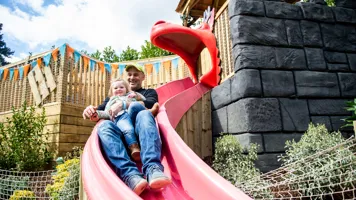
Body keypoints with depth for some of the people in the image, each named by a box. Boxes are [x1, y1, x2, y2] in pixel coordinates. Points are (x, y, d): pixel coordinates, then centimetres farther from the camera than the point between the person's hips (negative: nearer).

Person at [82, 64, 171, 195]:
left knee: (144, 114, -34)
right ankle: (130, 174, -52)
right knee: (104, 126, -31)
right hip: (119, 131, 2)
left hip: (139, 130, -1)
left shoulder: (149, 92, 27)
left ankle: (153, 169, -54)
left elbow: (151, 104, 3)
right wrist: (91, 110, -3)